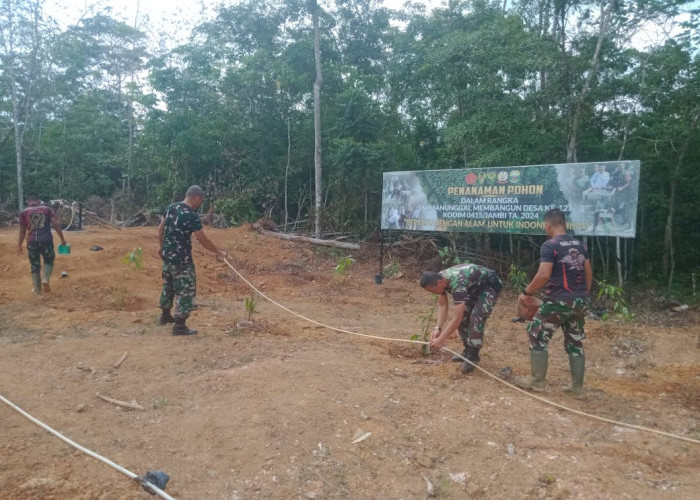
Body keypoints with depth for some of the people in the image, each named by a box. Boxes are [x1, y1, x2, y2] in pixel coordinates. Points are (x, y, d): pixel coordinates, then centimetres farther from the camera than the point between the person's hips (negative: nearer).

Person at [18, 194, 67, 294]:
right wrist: (62, 239, 0)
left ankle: (37, 289, 15)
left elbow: (22, 231, 8)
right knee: (49, 261, 18)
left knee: (34, 265, 11)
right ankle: (46, 279, -7)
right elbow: (56, 224, -2)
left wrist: (20, 245, 16)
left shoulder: (24, 212, 8)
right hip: (46, 240, -1)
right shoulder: (47, 209, 7)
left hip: (32, 242, 1)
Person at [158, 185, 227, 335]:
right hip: (181, 259, -9)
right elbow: (203, 240, -16)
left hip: (167, 255, 9)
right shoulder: (191, 216, -20)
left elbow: (160, 229, 14)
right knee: (186, 290, 0)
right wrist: (218, 252, -5)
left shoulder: (171, 208, 4)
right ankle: (179, 325, 3)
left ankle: (165, 315, 41)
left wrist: (162, 246, 28)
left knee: (168, 285, 25)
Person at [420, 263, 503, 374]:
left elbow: (457, 318, -40)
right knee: (463, 317, 1)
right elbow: (442, 305, -9)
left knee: (476, 318, -21)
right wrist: (438, 328, -21)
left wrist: (441, 340, -37)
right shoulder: (439, 279, -16)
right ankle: (468, 350, 16)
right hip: (474, 287, 8)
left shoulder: (457, 284, -40)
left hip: (489, 286, -8)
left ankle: (472, 356, -10)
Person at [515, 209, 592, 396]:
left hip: (558, 301, -7)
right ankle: (577, 385, 21)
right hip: (579, 302, 7)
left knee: (537, 337, 6)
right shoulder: (579, 245, 10)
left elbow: (544, 275, -21)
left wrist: (527, 292, -9)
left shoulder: (549, 245, -13)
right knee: (575, 342, 15)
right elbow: (589, 273, 14)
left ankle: (537, 381, 13)